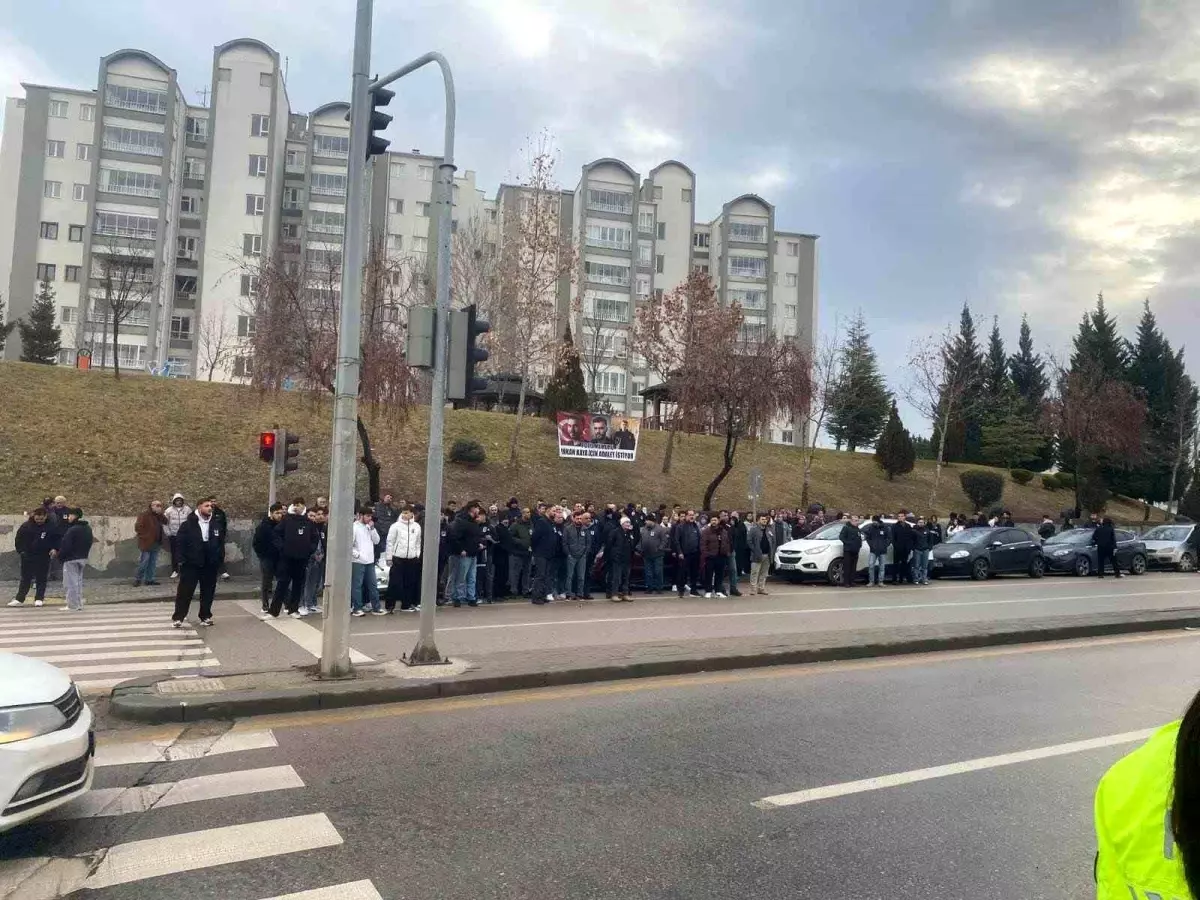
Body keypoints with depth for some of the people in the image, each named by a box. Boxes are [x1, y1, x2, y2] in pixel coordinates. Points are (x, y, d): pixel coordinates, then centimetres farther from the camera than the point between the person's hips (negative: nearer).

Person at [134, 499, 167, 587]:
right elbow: (138, 527, -16)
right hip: (146, 543, -8)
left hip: (156, 543, 8)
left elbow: (165, 521, 4)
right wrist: (144, 536, -15)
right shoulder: (144, 514, -11)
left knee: (153, 563, 10)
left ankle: (149, 579, 16)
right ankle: (137, 579, 7)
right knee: (143, 562, -4)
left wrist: (161, 514, -9)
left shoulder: (159, 515, 13)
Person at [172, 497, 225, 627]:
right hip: (191, 564, -3)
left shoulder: (216, 525, 5)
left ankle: (205, 616, 22)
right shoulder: (188, 525, -5)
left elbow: (221, 545, 9)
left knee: (208, 592, 11)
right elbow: (180, 543, -6)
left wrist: (220, 561, 6)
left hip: (210, 565, 3)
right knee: (185, 592, 0)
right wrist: (181, 561, -11)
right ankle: (178, 617, 9)